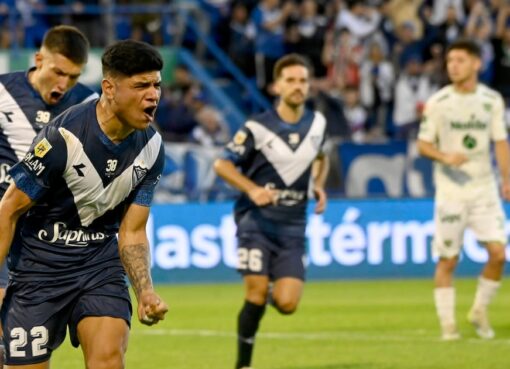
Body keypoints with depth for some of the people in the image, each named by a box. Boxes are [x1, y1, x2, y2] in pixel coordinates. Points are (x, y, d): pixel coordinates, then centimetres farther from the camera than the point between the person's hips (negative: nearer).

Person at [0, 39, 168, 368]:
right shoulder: (64, 136, -21)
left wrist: (145, 292, -17)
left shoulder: (152, 148, -5)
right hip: (40, 264, -3)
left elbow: (132, 232, 1)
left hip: (100, 262, 4)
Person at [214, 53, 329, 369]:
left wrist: (319, 186, 8)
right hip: (257, 218, -3)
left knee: (287, 304, -10)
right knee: (257, 292, -13)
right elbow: (222, 164, -4)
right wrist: (252, 189, -19)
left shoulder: (317, 122, 6)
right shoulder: (258, 128, -8)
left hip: (293, 225, 3)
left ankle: (271, 292, 27)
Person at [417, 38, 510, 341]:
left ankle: (480, 310, 12)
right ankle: (448, 323, 11)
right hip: (450, 190, -2)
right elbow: (423, 144, 0)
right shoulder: (437, 102, -3)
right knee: (448, 260, -1)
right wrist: (445, 156, -19)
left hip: (485, 188, 2)